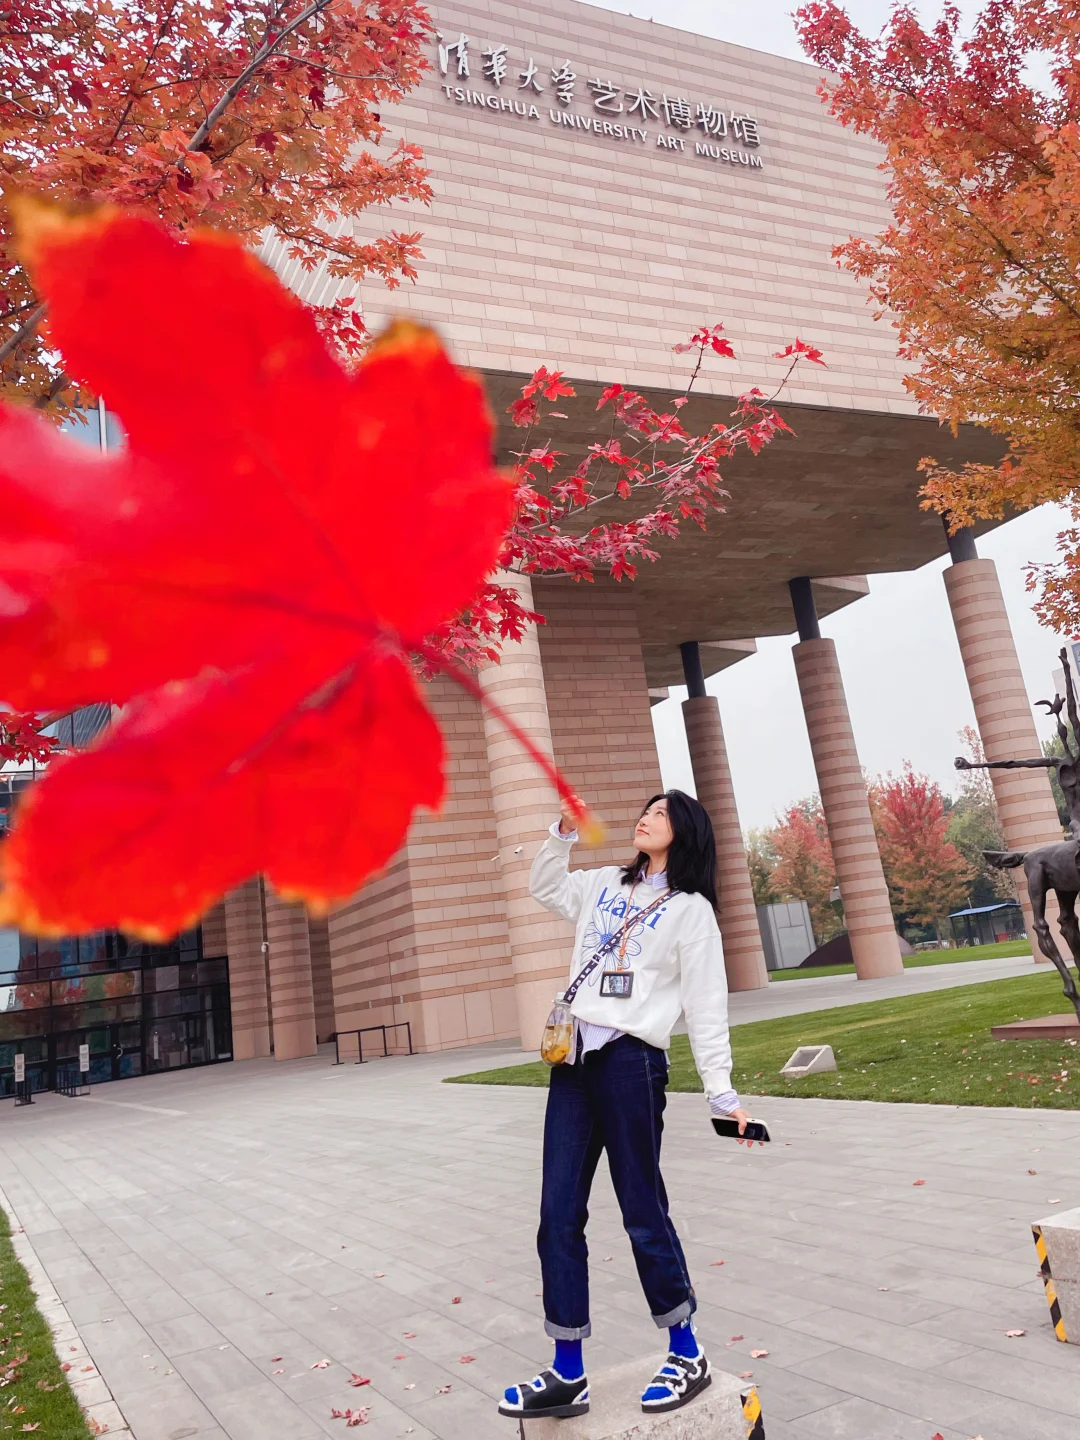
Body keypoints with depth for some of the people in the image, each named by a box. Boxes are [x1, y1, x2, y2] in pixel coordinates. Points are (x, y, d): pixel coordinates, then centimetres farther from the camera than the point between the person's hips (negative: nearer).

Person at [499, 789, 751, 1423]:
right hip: (575, 1058, 6)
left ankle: (688, 1357, 23)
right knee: (559, 1214, 6)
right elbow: (545, 887, 33)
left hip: (632, 1060, -6)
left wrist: (722, 1091, -5)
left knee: (643, 1210, 2)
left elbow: (706, 1005, -1)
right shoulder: (604, 886, 17)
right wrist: (564, 834, 18)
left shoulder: (691, 909, 1)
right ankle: (568, 1376, 17)